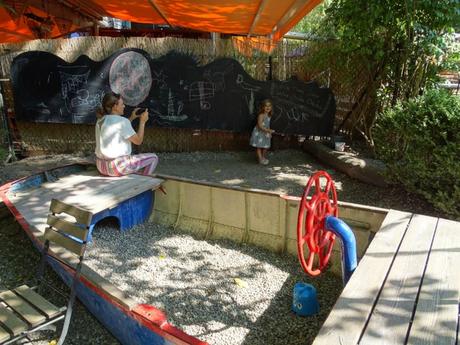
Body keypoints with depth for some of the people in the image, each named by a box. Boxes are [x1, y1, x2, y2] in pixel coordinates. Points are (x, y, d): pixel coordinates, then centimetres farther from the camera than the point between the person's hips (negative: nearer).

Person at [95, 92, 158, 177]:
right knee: (153, 158, 8)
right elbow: (138, 141, -11)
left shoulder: (101, 120, 8)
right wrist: (142, 121, -2)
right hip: (118, 167, -8)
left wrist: (131, 118, 17)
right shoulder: (122, 121, -17)